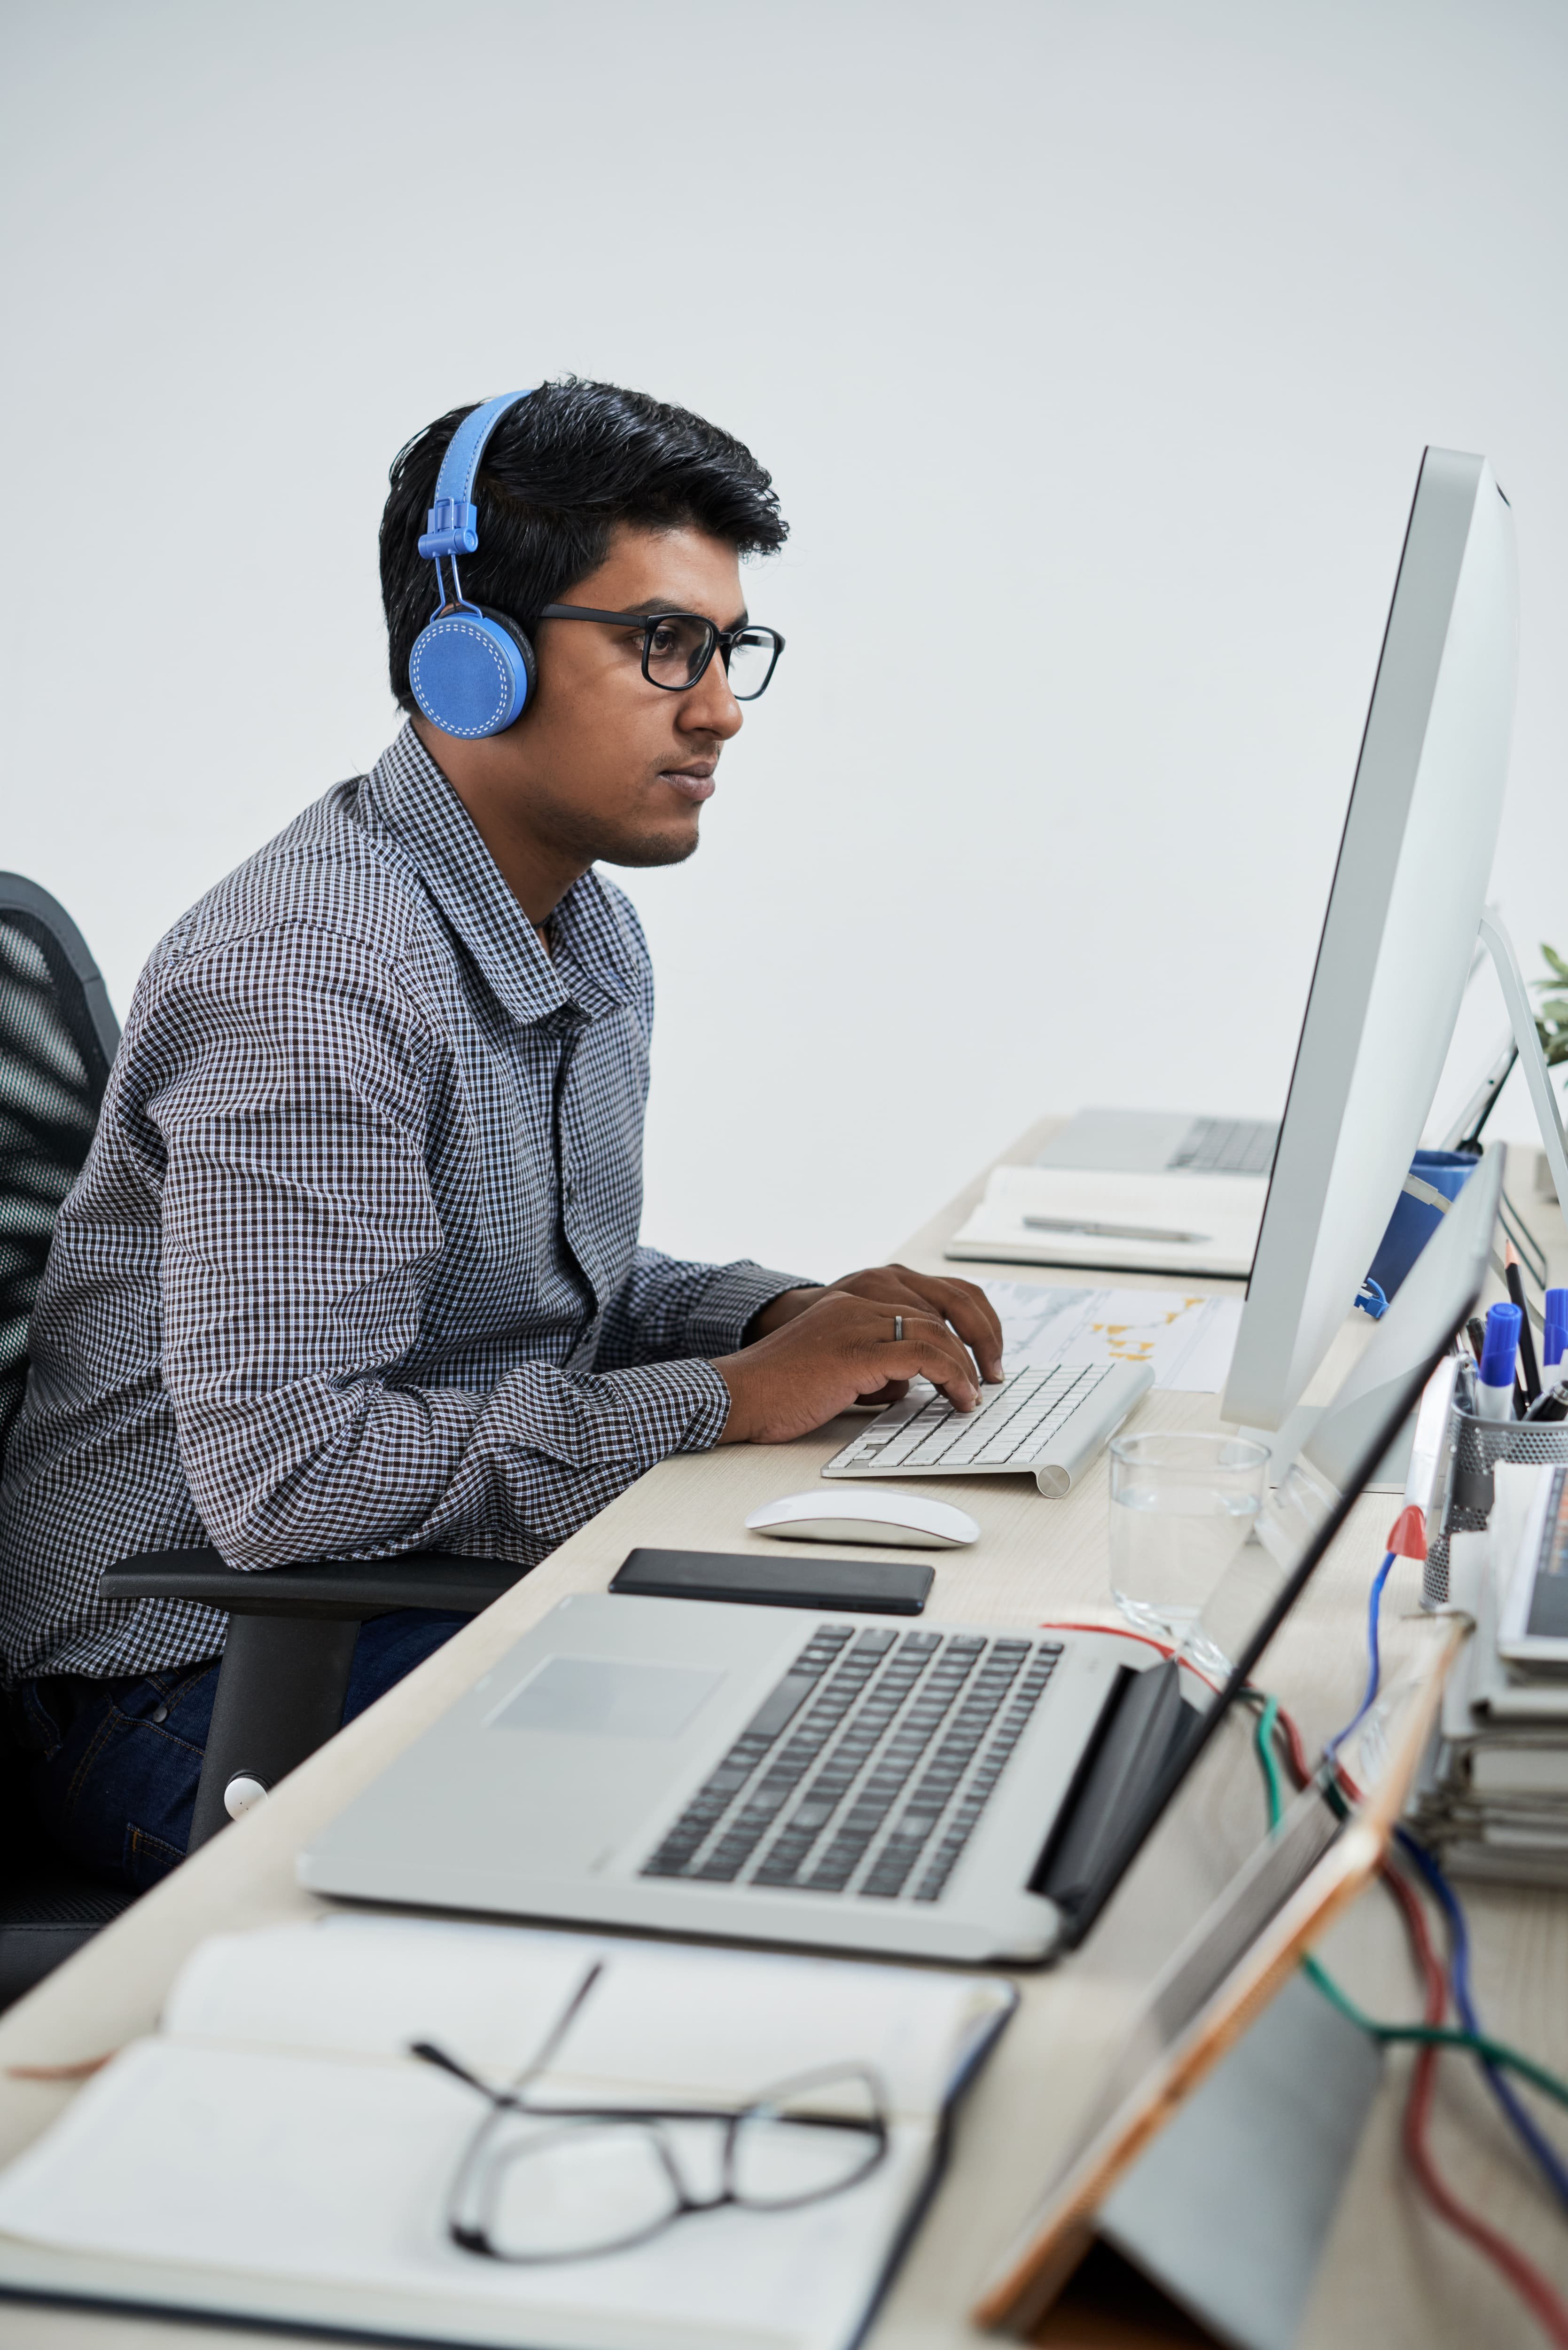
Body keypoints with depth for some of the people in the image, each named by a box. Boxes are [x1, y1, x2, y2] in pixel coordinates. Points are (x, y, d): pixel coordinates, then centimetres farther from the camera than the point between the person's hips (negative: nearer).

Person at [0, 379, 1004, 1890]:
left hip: (459, 1599, 9)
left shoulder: (587, 932, 10)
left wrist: (785, 1316, 0)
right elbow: (281, 1470, -30)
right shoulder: (308, 974, -23)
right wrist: (729, 1399, -24)